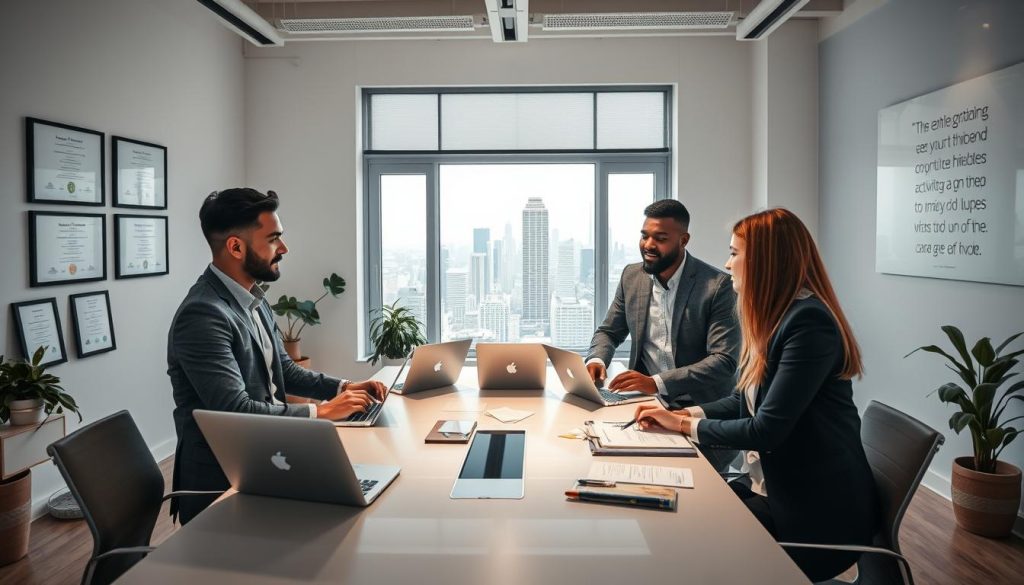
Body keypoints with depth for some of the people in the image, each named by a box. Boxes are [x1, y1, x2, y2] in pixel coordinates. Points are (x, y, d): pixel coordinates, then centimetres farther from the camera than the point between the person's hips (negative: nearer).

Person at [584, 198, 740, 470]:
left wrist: (657, 383, -29)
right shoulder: (632, 276, 5)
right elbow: (608, 332, 16)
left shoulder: (717, 285, -11)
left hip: (701, 408, -4)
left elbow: (724, 360, -18)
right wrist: (596, 360, -8)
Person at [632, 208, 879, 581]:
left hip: (819, 511, -8)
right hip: (778, 486, 8)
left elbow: (766, 429, -24)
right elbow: (746, 400, 12)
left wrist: (686, 425, -11)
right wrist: (685, 413, -2)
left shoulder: (809, 321, -23)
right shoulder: (776, 316, 7)